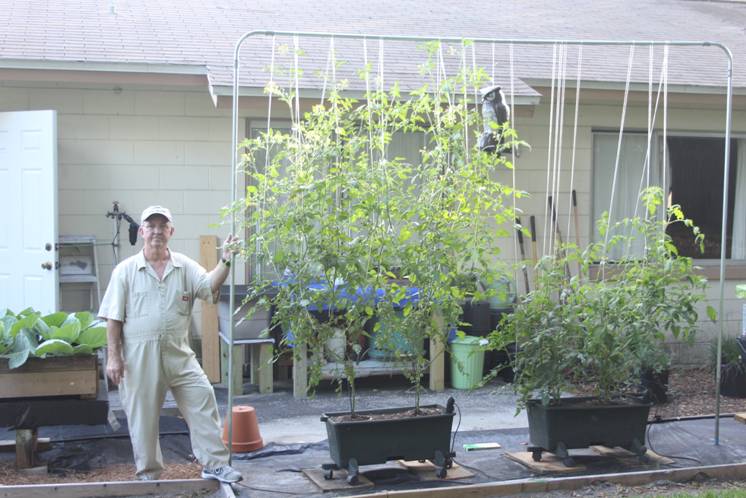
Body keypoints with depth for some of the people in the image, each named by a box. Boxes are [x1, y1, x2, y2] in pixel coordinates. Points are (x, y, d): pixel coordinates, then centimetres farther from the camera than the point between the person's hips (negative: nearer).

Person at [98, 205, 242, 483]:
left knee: (202, 402, -4)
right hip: (139, 356, -2)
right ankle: (148, 474, 21)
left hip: (179, 353, 2)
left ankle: (215, 464, 6)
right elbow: (113, 318, -1)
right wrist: (113, 356, -6)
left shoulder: (185, 267, 6)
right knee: (143, 416, 6)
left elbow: (209, 287, -11)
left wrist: (225, 262, -26)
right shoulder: (125, 270, 0)